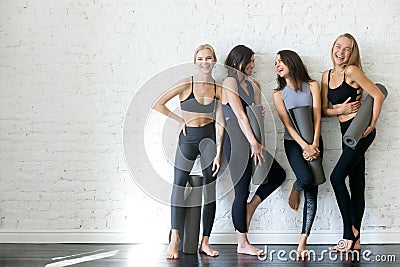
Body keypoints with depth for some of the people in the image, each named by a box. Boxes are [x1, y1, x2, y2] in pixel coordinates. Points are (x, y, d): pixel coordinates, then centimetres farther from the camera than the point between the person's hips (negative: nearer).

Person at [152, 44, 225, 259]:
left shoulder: (218, 89, 2)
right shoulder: (186, 84, -6)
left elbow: (220, 123, 0)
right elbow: (158, 104, -9)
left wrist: (218, 153, -5)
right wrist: (180, 120, -5)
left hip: (209, 138, 2)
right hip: (188, 138, -2)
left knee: (210, 189, 3)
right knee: (179, 185, -4)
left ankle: (205, 242, 12)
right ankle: (174, 239, 4)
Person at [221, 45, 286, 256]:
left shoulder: (250, 84, 18)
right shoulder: (229, 81, -8)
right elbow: (240, 114, -14)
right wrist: (254, 143, -15)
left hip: (249, 141, 9)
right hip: (236, 141, -9)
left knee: (278, 175, 9)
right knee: (242, 192, -3)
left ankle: (251, 206, 21)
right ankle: (242, 244, 7)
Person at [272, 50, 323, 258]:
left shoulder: (312, 86, 5)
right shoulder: (279, 94, 6)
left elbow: (317, 116, -3)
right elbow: (287, 123, -4)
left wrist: (314, 144, -15)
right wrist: (304, 146, -16)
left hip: (314, 141, 1)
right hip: (293, 142, -1)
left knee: (312, 193, -5)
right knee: (306, 179, -26)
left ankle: (303, 241, -2)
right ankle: (295, 189, 12)